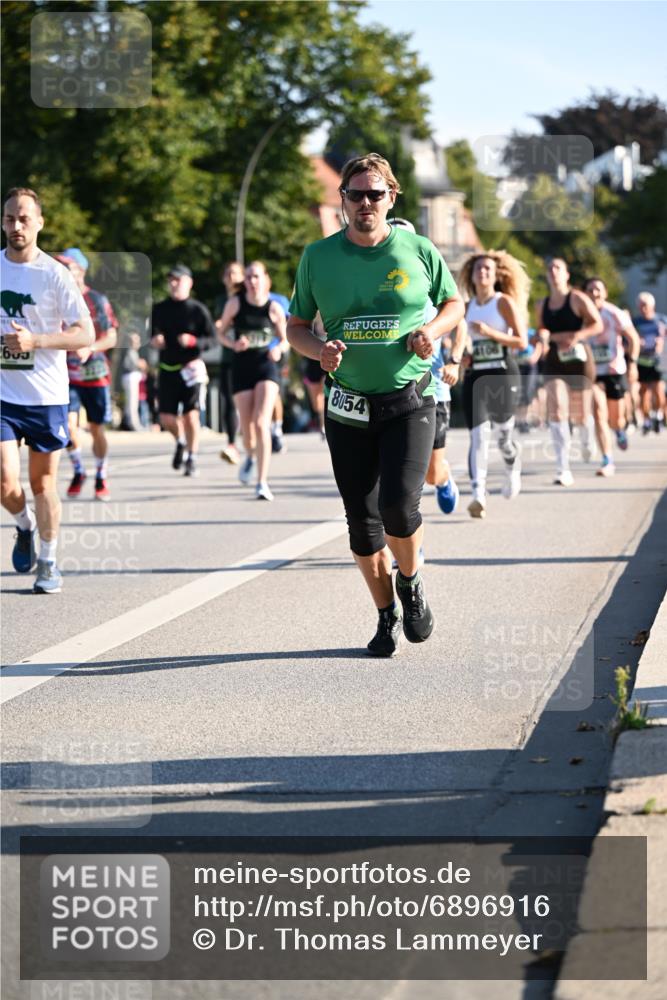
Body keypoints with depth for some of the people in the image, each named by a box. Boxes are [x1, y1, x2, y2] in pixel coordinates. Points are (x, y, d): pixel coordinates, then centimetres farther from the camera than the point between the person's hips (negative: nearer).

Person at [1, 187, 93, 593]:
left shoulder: (54, 274, -7)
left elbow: (86, 334, -10)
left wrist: (34, 340, -21)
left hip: (47, 395, -2)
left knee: (43, 482, 6)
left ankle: (49, 563, 20)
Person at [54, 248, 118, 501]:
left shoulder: (97, 300, -3)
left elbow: (111, 338, -4)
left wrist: (89, 348, -20)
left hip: (94, 372, -1)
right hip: (66, 373, 1)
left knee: (96, 428, 4)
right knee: (68, 422, -14)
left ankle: (101, 478, 19)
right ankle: (78, 471, 7)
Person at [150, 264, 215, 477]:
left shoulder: (198, 310, -3)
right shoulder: (160, 309, 7)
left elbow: (211, 338, -2)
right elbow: (153, 335, 13)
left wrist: (193, 341, -20)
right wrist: (155, 340, -10)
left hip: (191, 368, -3)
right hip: (167, 369, 3)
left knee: (190, 415, -7)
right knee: (166, 418, 1)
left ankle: (192, 458, 8)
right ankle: (181, 443, 32)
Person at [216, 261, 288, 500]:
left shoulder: (274, 308, -3)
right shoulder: (236, 303, -2)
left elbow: (284, 339, 8)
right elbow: (221, 332, 8)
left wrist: (278, 349, -13)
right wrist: (234, 344, -12)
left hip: (266, 366, -2)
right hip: (242, 366, 2)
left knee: (261, 423, -16)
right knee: (247, 426, 7)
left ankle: (262, 483, -15)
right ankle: (250, 456, 44)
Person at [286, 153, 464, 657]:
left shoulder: (417, 250, 0)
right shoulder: (319, 256, 3)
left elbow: (454, 303, 14)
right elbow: (296, 325, 10)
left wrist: (432, 331, -7)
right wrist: (319, 349, -12)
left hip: (410, 402, -2)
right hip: (348, 407, 2)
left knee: (398, 505, -18)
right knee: (362, 521, 4)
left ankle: (411, 581, 13)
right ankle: (387, 616, 22)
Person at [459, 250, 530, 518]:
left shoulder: (505, 303, -2)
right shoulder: (467, 307, 12)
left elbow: (521, 342, -8)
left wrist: (491, 333, -19)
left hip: (503, 375, -3)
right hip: (475, 376, 3)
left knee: (504, 432, 7)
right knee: (478, 435, -12)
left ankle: (513, 471, 40)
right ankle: (478, 494, -21)